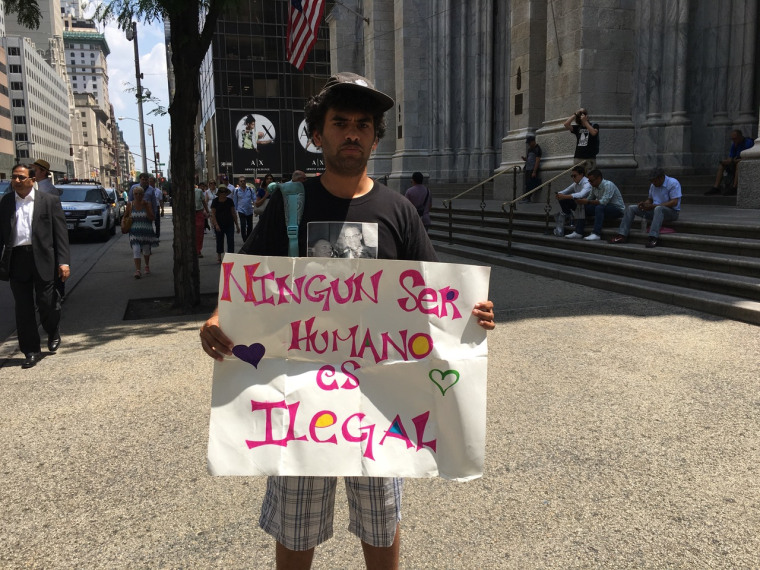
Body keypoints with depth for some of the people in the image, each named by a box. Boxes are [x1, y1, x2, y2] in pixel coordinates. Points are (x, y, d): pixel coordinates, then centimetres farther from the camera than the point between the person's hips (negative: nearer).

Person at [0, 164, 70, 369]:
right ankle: (30, 351, 16)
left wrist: (63, 262, -9)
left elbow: (61, 233, -2)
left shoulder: (49, 201, 1)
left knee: (46, 303, 1)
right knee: (23, 308, 6)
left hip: (42, 259, -3)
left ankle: (53, 332, 34)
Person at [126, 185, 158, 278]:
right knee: (136, 250, -14)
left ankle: (147, 266, 41)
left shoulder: (147, 204, -4)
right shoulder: (130, 205, 0)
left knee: (146, 250, 16)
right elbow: (126, 216, 14)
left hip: (146, 231, 0)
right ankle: (137, 270, -16)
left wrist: (145, 207, -19)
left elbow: (152, 217, -13)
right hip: (134, 231, 0)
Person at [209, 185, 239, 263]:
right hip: (219, 225, -1)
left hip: (230, 224, 1)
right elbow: (213, 214, -5)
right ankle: (219, 257, 24)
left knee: (231, 240, -9)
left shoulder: (229, 201, 2)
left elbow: (233, 213, 7)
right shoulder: (215, 201, -3)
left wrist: (237, 225, 6)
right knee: (219, 241, 9)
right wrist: (216, 225, -16)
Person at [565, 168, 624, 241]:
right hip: (604, 208, 8)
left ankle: (596, 234, -40)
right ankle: (578, 232, -8)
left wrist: (588, 202, -30)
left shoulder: (608, 185, -22)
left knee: (599, 207, -36)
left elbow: (604, 202, -31)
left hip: (618, 209, -8)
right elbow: (590, 198, 7)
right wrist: (581, 201, -14)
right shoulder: (594, 186, 2)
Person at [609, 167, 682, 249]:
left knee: (658, 208, -42)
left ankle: (654, 238, -50)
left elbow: (674, 202, -22)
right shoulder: (653, 185, 8)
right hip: (655, 210, 7)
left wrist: (653, 206, -26)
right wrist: (644, 203, -9)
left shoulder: (673, 183, -14)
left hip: (672, 212, -7)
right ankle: (622, 235, -15)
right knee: (631, 208, -5)